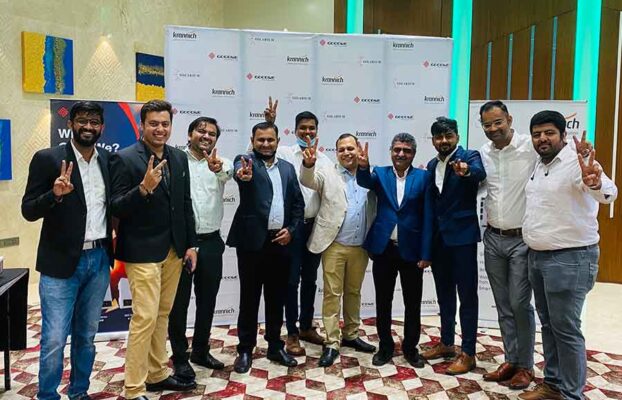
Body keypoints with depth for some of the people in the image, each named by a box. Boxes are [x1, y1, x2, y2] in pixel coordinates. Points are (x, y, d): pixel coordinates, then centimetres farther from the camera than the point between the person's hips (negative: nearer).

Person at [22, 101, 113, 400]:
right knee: (54, 340, 1)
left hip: (99, 260, 4)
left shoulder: (108, 160, 6)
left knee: (86, 336, 16)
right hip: (61, 263, -4)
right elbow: (28, 211, -9)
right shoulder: (47, 159, -7)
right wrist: (55, 194, -26)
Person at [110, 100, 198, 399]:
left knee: (162, 315, 15)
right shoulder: (124, 159, -9)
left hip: (173, 250, 6)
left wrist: (191, 244, 10)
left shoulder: (179, 158, 8)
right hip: (142, 251, -6)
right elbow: (116, 208, -13)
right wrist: (144, 188, -29)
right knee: (145, 318, -5)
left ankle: (157, 375, 29)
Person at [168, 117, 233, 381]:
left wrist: (218, 168, -44)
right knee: (179, 302, 7)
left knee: (207, 300, 15)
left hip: (211, 241, 4)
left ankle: (200, 350, 32)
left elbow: (228, 172, -20)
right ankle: (180, 357, 22)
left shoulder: (221, 163, 5)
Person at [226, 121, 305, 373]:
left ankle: (275, 346, 28)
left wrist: (291, 230, -2)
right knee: (249, 298, 6)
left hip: (280, 242, 4)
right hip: (252, 241, -4)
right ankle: (245, 350, 19)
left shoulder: (287, 168, 12)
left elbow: (298, 203, 13)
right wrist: (243, 174, -52)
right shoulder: (245, 161, -2)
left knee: (277, 298, 13)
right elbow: (239, 171, -28)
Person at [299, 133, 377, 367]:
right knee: (332, 294, 1)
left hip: (360, 247, 3)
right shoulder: (328, 174, 0)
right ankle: (331, 343, 9)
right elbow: (308, 180, -18)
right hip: (334, 245, -3)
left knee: (354, 292, 15)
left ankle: (350, 335, 31)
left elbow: (373, 209, 9)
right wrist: (309, 163, -36)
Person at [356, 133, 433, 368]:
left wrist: (425, 254, -7)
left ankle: (411, 347, 29)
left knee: (413, 303, 11)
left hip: (411, 250, -1)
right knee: (383, 301, 11)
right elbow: (365, 181, -18)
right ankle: (385, 346, 28)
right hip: (383, 249, 1)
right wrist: (363, 167, -41)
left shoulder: (423, 177, -1)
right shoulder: (380, 174, 5)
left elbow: (427, 217, -3)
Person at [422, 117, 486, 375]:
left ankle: (468, 353, 11)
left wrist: (466, 171, -53)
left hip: (462, 235, -6)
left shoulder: (470, 156, -6)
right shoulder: (432, 165, 11)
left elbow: (480, 173, -30)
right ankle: (446, 343, 30)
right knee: (444, 294, 16)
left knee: (467, 295, 1)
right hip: (438, 237, 6)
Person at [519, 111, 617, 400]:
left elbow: (609, 192, -33)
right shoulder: (539, 166, 11)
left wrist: (595, 184, -54)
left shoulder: (577, 163, -15)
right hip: (538, 256, 9)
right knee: (548, 324, 16)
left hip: (569, 258, -8)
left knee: (565, 328, -2)